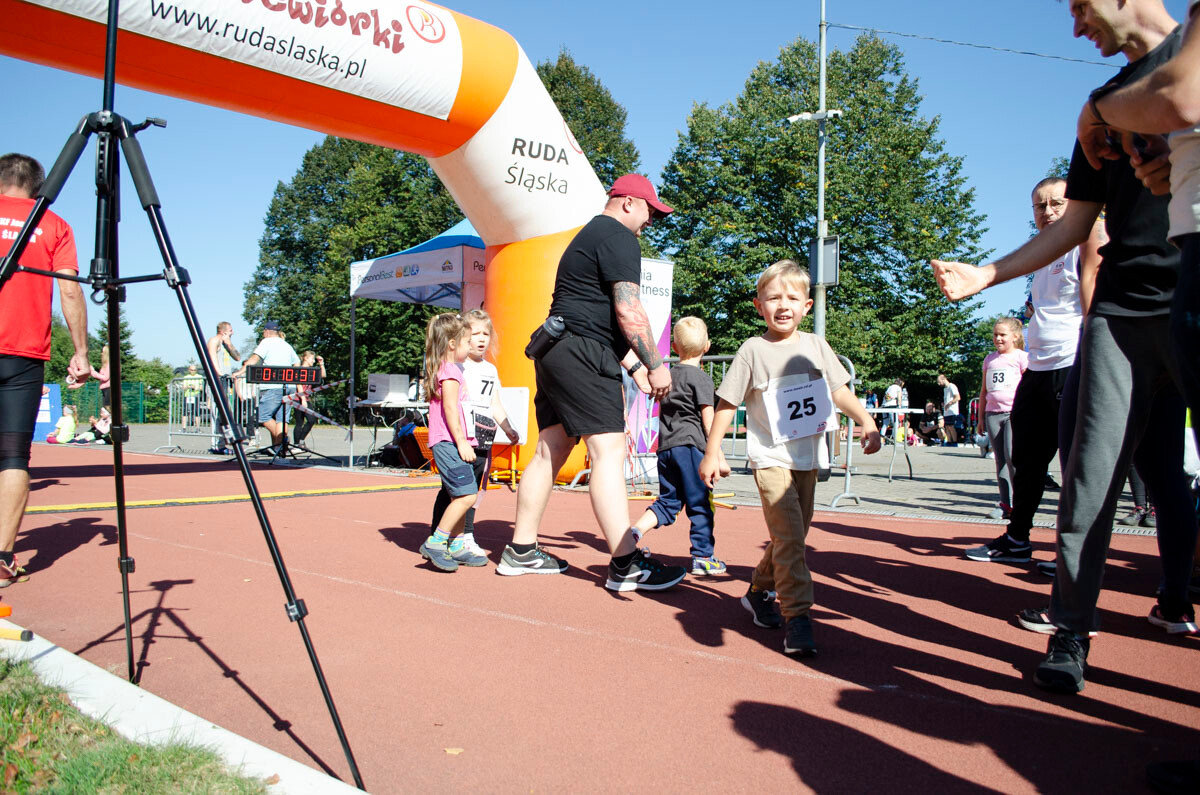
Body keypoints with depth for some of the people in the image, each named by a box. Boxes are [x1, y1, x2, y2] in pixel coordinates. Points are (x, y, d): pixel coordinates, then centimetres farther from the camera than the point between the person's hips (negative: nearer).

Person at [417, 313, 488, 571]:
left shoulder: (451, 369, 22)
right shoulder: (449, 370, -9)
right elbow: (450, 407, -17)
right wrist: (462, 442, -19)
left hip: (452, 444, 11)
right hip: (448, 442, -11)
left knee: (460, 497, 12)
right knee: (467, 494, -15)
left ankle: (456, 546, 17)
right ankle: (434, 543, -10)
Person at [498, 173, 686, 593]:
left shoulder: (589, 235, 28)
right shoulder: (619, 238, -5)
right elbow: (629, 312, -15)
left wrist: (634, 366, 25)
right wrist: (656, 364, -8)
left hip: (555, 353, 11)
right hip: (583, 356, -10)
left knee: (550, 449, 12)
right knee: (609, 451, -12)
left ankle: (520, 551, 18)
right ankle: (626, 565, -12)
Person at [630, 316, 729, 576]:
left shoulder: (668, 375, 14)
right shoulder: (701, 378, -5)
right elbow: (708, 420, -10)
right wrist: (718, 455, -8)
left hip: (665, 447, 6)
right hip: (691, 446, -6)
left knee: (668, 501, 12)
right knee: (700, 504, 2)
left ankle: (634, 531, -6)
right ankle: (703, 558, 7)